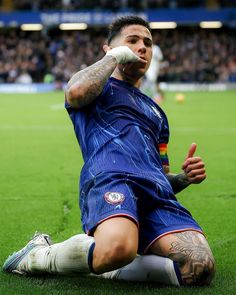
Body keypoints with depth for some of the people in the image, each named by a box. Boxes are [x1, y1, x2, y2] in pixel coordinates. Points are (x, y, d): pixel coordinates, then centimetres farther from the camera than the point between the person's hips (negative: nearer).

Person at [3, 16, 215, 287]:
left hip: (156, 193, 5)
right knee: (118, 248, -40)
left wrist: (184, 177, 15)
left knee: (201, 268, -26)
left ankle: (104, 268, -7)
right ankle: (40, 255, -8)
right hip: (110, 177, -5)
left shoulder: (156, 112, 39)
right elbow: (76, 92, -5)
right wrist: (115, 56, 11)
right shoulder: (98, 86, 23)